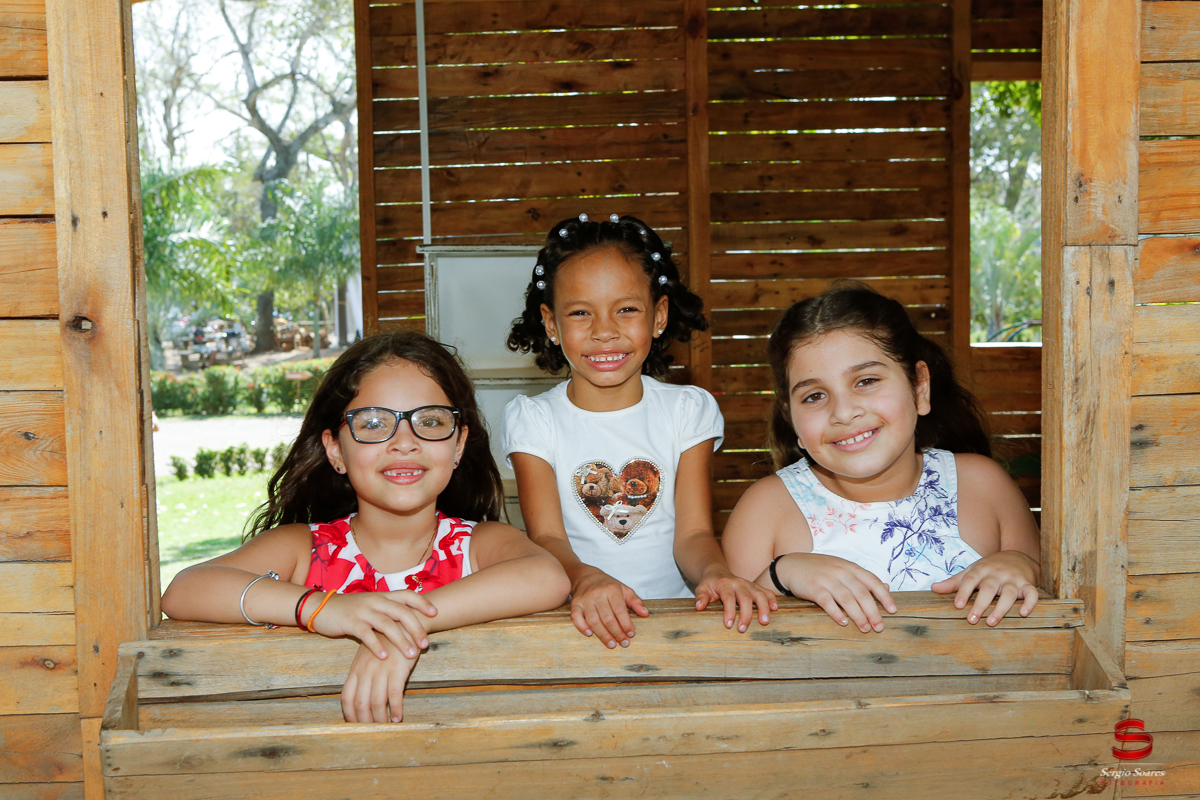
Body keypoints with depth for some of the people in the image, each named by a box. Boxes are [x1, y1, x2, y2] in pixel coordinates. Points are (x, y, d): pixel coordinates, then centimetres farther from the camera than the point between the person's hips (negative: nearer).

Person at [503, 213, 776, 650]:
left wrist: (715, 573, -24)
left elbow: (692, 534, 0)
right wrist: (584, 580, -30)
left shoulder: (689, 410, 9)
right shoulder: (532, 418, 4)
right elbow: (546, 536, -8)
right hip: (576, 624, 0)